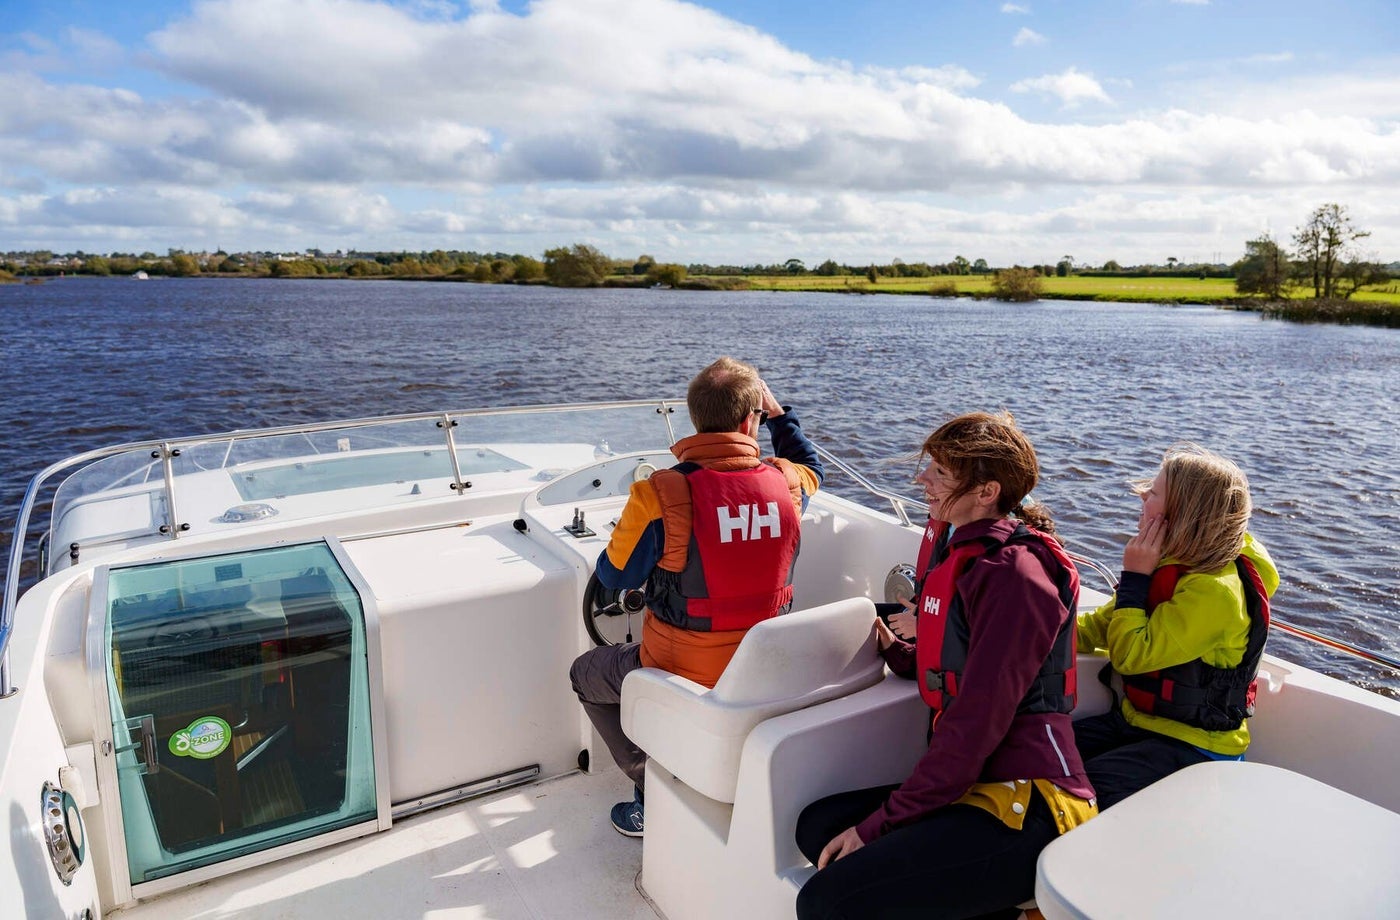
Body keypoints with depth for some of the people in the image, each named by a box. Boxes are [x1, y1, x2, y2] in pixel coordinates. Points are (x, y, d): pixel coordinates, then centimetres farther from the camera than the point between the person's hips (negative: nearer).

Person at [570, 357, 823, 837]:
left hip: (684, 672, -5)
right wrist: (780, 413, 20)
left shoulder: (659, 495, -24)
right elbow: (810, 465, 16)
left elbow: (615, 576, -7)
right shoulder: (787, 483, -11)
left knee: (586, 673, 24)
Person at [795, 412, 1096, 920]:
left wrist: (879, 823, -16)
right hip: (974, 785, 10)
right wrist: (895, 651, 5)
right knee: (818, 825, 2)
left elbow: (977, 720, -20)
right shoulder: (964, 552, 13)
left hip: (1026, 806, -10)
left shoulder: (1012, 573, -17)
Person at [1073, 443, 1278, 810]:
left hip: (1191, 746, -8)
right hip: (1138, 721, 9)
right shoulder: (1174, 564, 4)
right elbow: (1103, 625, 12)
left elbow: (1131, 655, -27)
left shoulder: (1214, 591, -27)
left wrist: (1134, 576, -21)